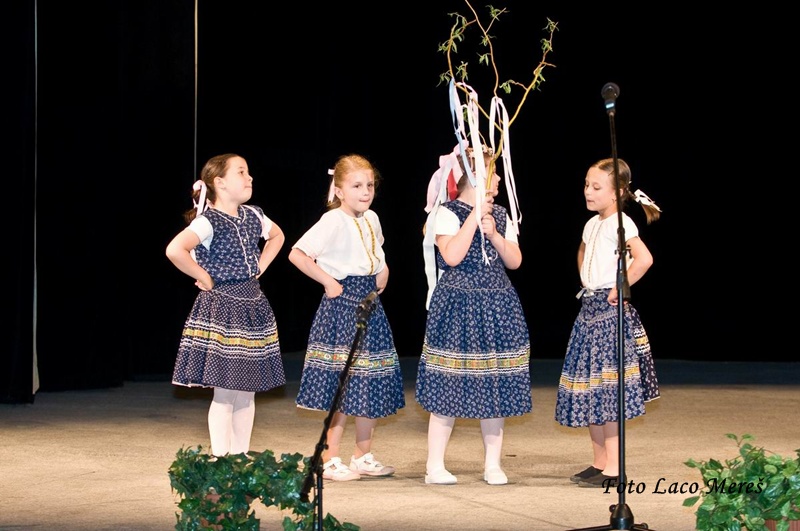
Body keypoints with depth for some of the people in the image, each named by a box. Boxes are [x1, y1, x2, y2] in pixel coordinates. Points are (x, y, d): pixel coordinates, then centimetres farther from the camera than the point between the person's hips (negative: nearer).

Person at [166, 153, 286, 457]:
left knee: (247, 391, 10)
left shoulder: (253, 216, 8)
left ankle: (241, 455, 18)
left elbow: (277, 236, 30)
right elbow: (175, 250, -31)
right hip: (221, 308, -7)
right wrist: (203, 277, -19)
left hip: (252, 305, 7)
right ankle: (220, 459, 2)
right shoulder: (208, 221, -15)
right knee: (225, 393, -5)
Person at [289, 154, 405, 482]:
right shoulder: (333, 221, -13)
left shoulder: (371, 219, 11)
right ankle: (331, 460, 2)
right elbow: (297, 254, -19)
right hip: (343, 306, -8)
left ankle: (364, 456, 21)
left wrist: (382, 271, 12)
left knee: (374, 385, 10)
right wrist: (328, 282, -15)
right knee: (342, 386, -7)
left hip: (370, 305, 8)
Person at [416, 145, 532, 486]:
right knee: (449, 389, -4)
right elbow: (452, 256, -20)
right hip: (458, 306, -6)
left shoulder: (500, 216, 12)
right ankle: (435, 465, 5)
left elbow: (515, 261, 7)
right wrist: (475, 216, -16)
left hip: (497, 307, 6)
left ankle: (493, 464, 15)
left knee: (496, 386, 6)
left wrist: (494, 234, -8)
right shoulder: (447, 213, -6)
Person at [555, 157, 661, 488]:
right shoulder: (592, 224, 14)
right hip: (589, 309, 9)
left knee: (608, 391, -8)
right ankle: (600, 463, 18)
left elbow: (644, 258, -28)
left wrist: (619, 288, -19)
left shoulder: (620, 223, -12)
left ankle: (613, 470, -5)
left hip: (610, 311, -9)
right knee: (589, 390, 10)